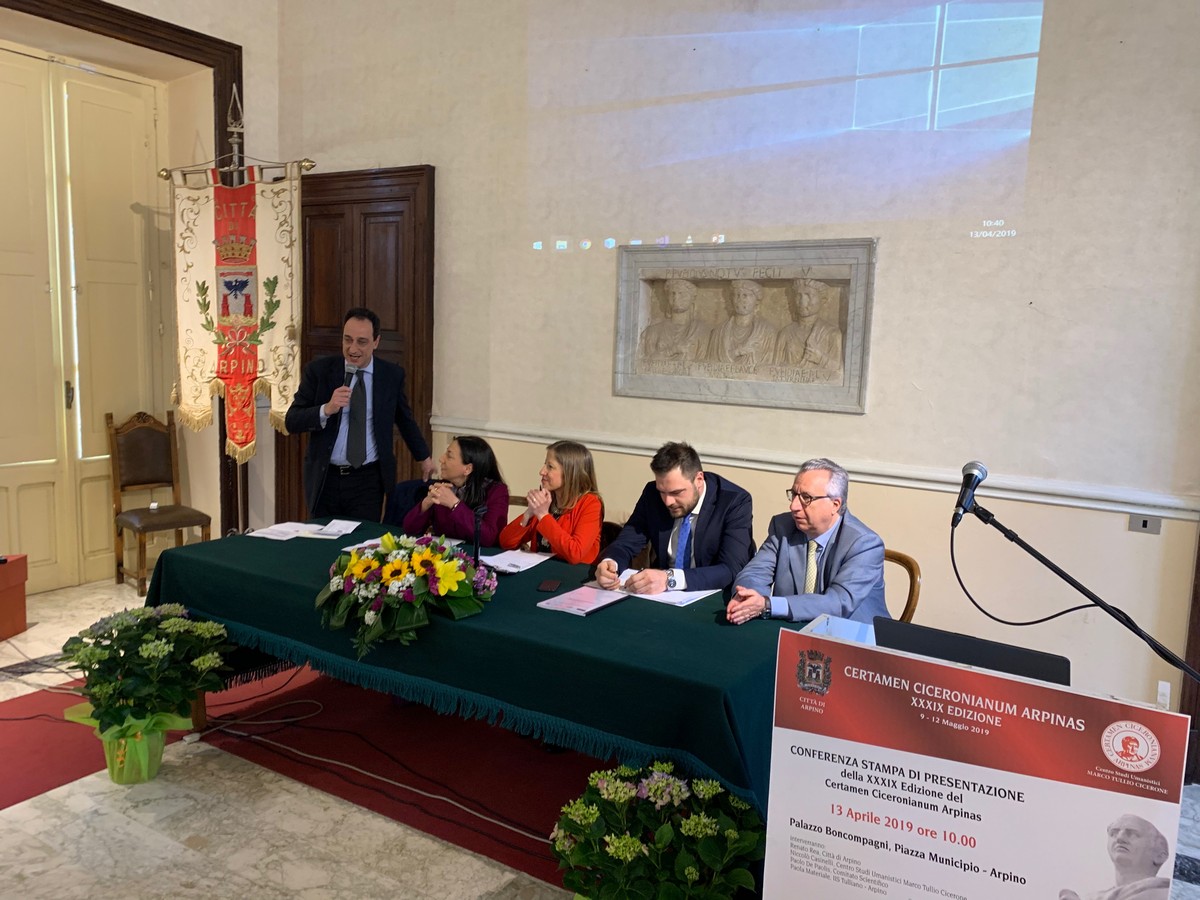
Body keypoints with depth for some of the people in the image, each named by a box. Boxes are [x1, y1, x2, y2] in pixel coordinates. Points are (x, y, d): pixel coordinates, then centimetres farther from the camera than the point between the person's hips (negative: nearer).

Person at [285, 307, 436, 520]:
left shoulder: (392, 375, 0)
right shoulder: (319, 370, -3)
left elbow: (404, 419, 15)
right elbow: (291, 422, -6)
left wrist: (424, 456, 23)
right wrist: (326, 409, -23)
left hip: (368, 480, 0)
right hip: (324, 478, 1)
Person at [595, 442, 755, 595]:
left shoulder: (735, 502, -15)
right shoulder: (652, 494, -4)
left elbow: (731, 570, -24)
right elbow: (626, 542, 0)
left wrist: (670, 579, -35)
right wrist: (610, 563, -23)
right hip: (663, 596, 4)